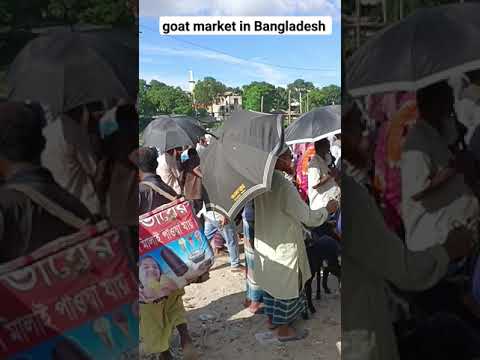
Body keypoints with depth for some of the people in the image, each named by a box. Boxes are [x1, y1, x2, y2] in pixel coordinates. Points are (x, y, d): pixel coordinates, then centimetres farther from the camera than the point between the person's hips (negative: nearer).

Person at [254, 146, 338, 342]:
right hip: (284, 246, -8)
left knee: (272, 281, 23)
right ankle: (283, 329, 26)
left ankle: (271, 318, 41)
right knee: (287, 284, 10)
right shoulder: (285, 186, -29)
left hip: (264, 242, 8)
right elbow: (310, 218, -23)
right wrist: (328, 209, -5)